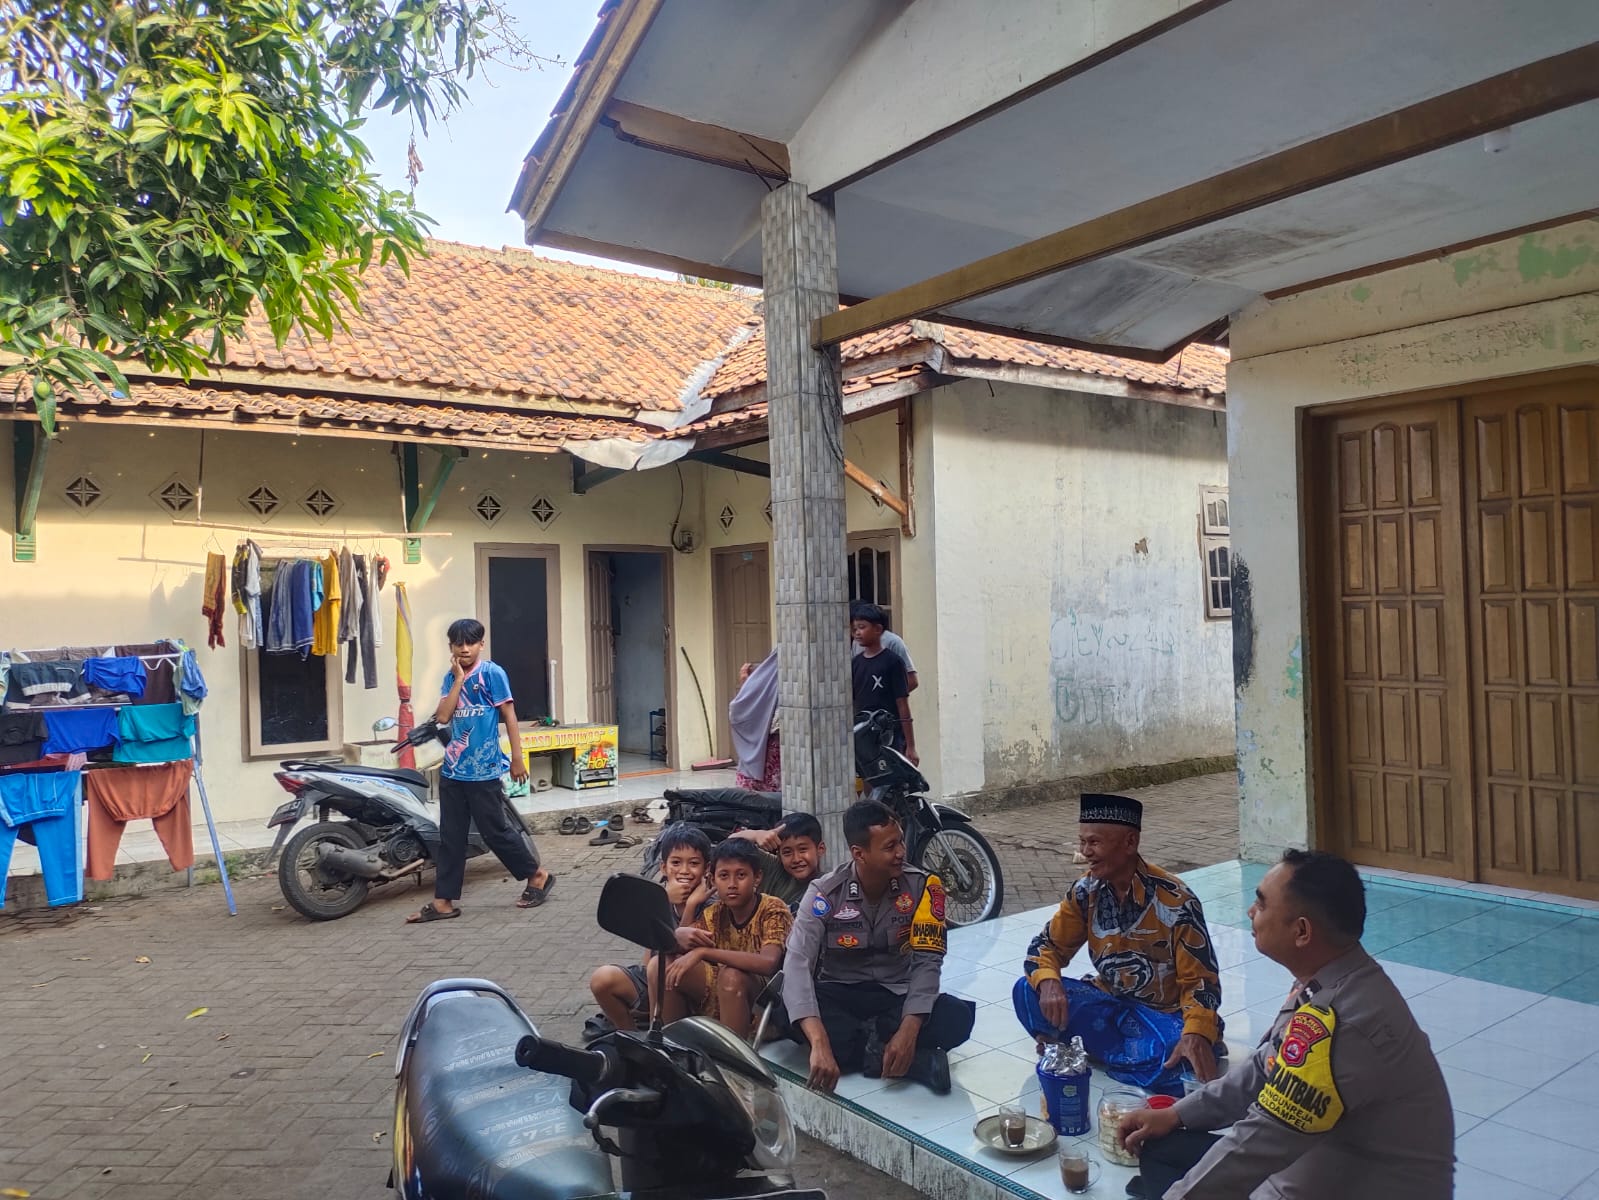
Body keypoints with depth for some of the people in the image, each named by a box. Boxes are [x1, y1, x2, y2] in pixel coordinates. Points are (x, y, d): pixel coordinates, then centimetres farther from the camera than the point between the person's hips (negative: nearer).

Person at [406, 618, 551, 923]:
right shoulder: (451, 677, 9)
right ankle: (443, 901, 14)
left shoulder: (492, 673, -8)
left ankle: (538, 876, 19)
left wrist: (517, 758, -9)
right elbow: (442, 716, -4)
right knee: (450, 837, 8)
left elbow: (509, 715, -7)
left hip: (483, 771, -6)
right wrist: (458, 679, -10)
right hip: (452, 770, 6)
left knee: (495, 831, 3)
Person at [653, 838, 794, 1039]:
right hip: (718, 999, 5)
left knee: (730, 975, -34)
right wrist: (679, 936, -28)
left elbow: (768, 962, -33)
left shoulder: (772, 909, -15)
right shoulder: (715, 914, 1)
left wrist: (703, 952, -34)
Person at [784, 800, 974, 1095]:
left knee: (958, 1016, -29)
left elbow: (927, 961, -16)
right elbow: (797, 964, -29)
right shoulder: (825, 893, -18)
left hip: (896, 996, 1)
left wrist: (908, 1030, -32)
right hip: (838, 995, -1)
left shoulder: (921, 886, -13)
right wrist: (819, 1043, -44)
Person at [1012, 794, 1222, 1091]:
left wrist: (1197, 1036, -37)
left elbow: (1201, 980, -17)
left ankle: (1096, 1045, -7)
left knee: (1168, 1063, -38)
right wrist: (1048, 983, -23)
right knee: (1027, 992, -18)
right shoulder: (1086, 890, -6)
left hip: (1163, 1013, -4)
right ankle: (1137, 1053, -14)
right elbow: (1048, 944, 1)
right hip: (1109, 1002, 5)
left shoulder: (1175, 901, -20)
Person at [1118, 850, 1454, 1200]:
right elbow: (1264, 1071, 14)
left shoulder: (1337, 1025, -30)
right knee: (1164, 1147, 10)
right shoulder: (1329, 982, 0)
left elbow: (1259, 1142, -23)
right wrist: (1176, 1115, 12)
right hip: (1328, 1163, 9)